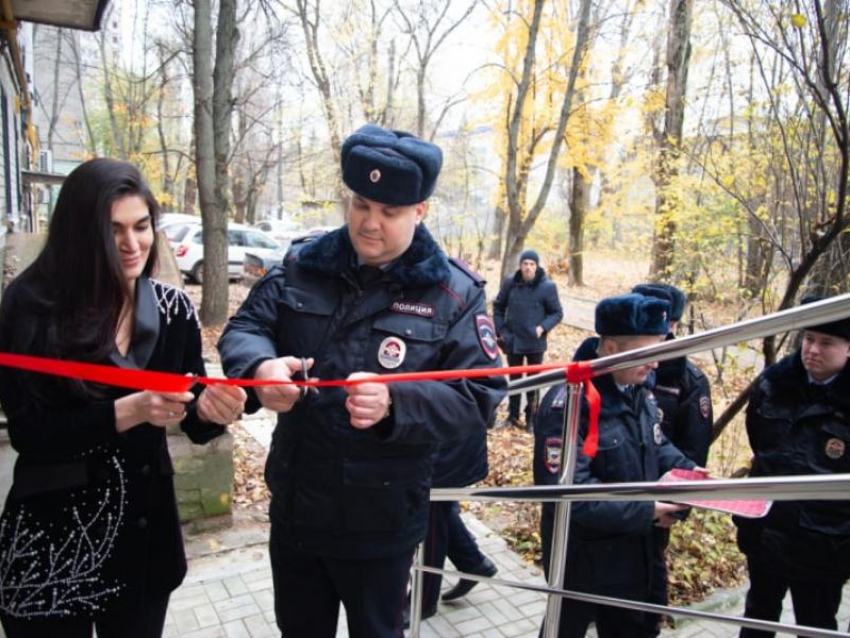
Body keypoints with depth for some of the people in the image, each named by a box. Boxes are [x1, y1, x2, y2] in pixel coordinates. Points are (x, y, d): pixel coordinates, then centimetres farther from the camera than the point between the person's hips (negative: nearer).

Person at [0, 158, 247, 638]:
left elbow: (191, 419, -1)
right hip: (53, 537, -2)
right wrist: (127, 411, -28)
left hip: (145, 528, 3)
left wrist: (209, 410, -24)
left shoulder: (174, 308, -5)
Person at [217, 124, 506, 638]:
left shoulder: (455, 294, -12)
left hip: (381, 521, -3)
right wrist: (260, 366, -26)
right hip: (294, 506, 4)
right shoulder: (303, 267, -1)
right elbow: (245, 327, -1)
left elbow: (479, 397, -16)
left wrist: (397, 403, -35)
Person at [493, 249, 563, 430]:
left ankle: (531, 418, 21)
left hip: (535, 342, -2)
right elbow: (498, 306, 8)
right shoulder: (510, 283, -4)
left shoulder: (547, 286, -9)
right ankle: (512, 416, 28)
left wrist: (543, 327, -17)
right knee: (514, 379, 15)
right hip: (512, 340, 2)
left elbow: (557, 313, -2)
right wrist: (500, 330, 1)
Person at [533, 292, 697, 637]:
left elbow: (656, 447, 14)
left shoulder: (639, 392, 0)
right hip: (582, 557, -8)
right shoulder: (568, 405, -29)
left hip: (632, 550, 8)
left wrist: (687, 470, -7)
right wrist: (644, 511, -29)